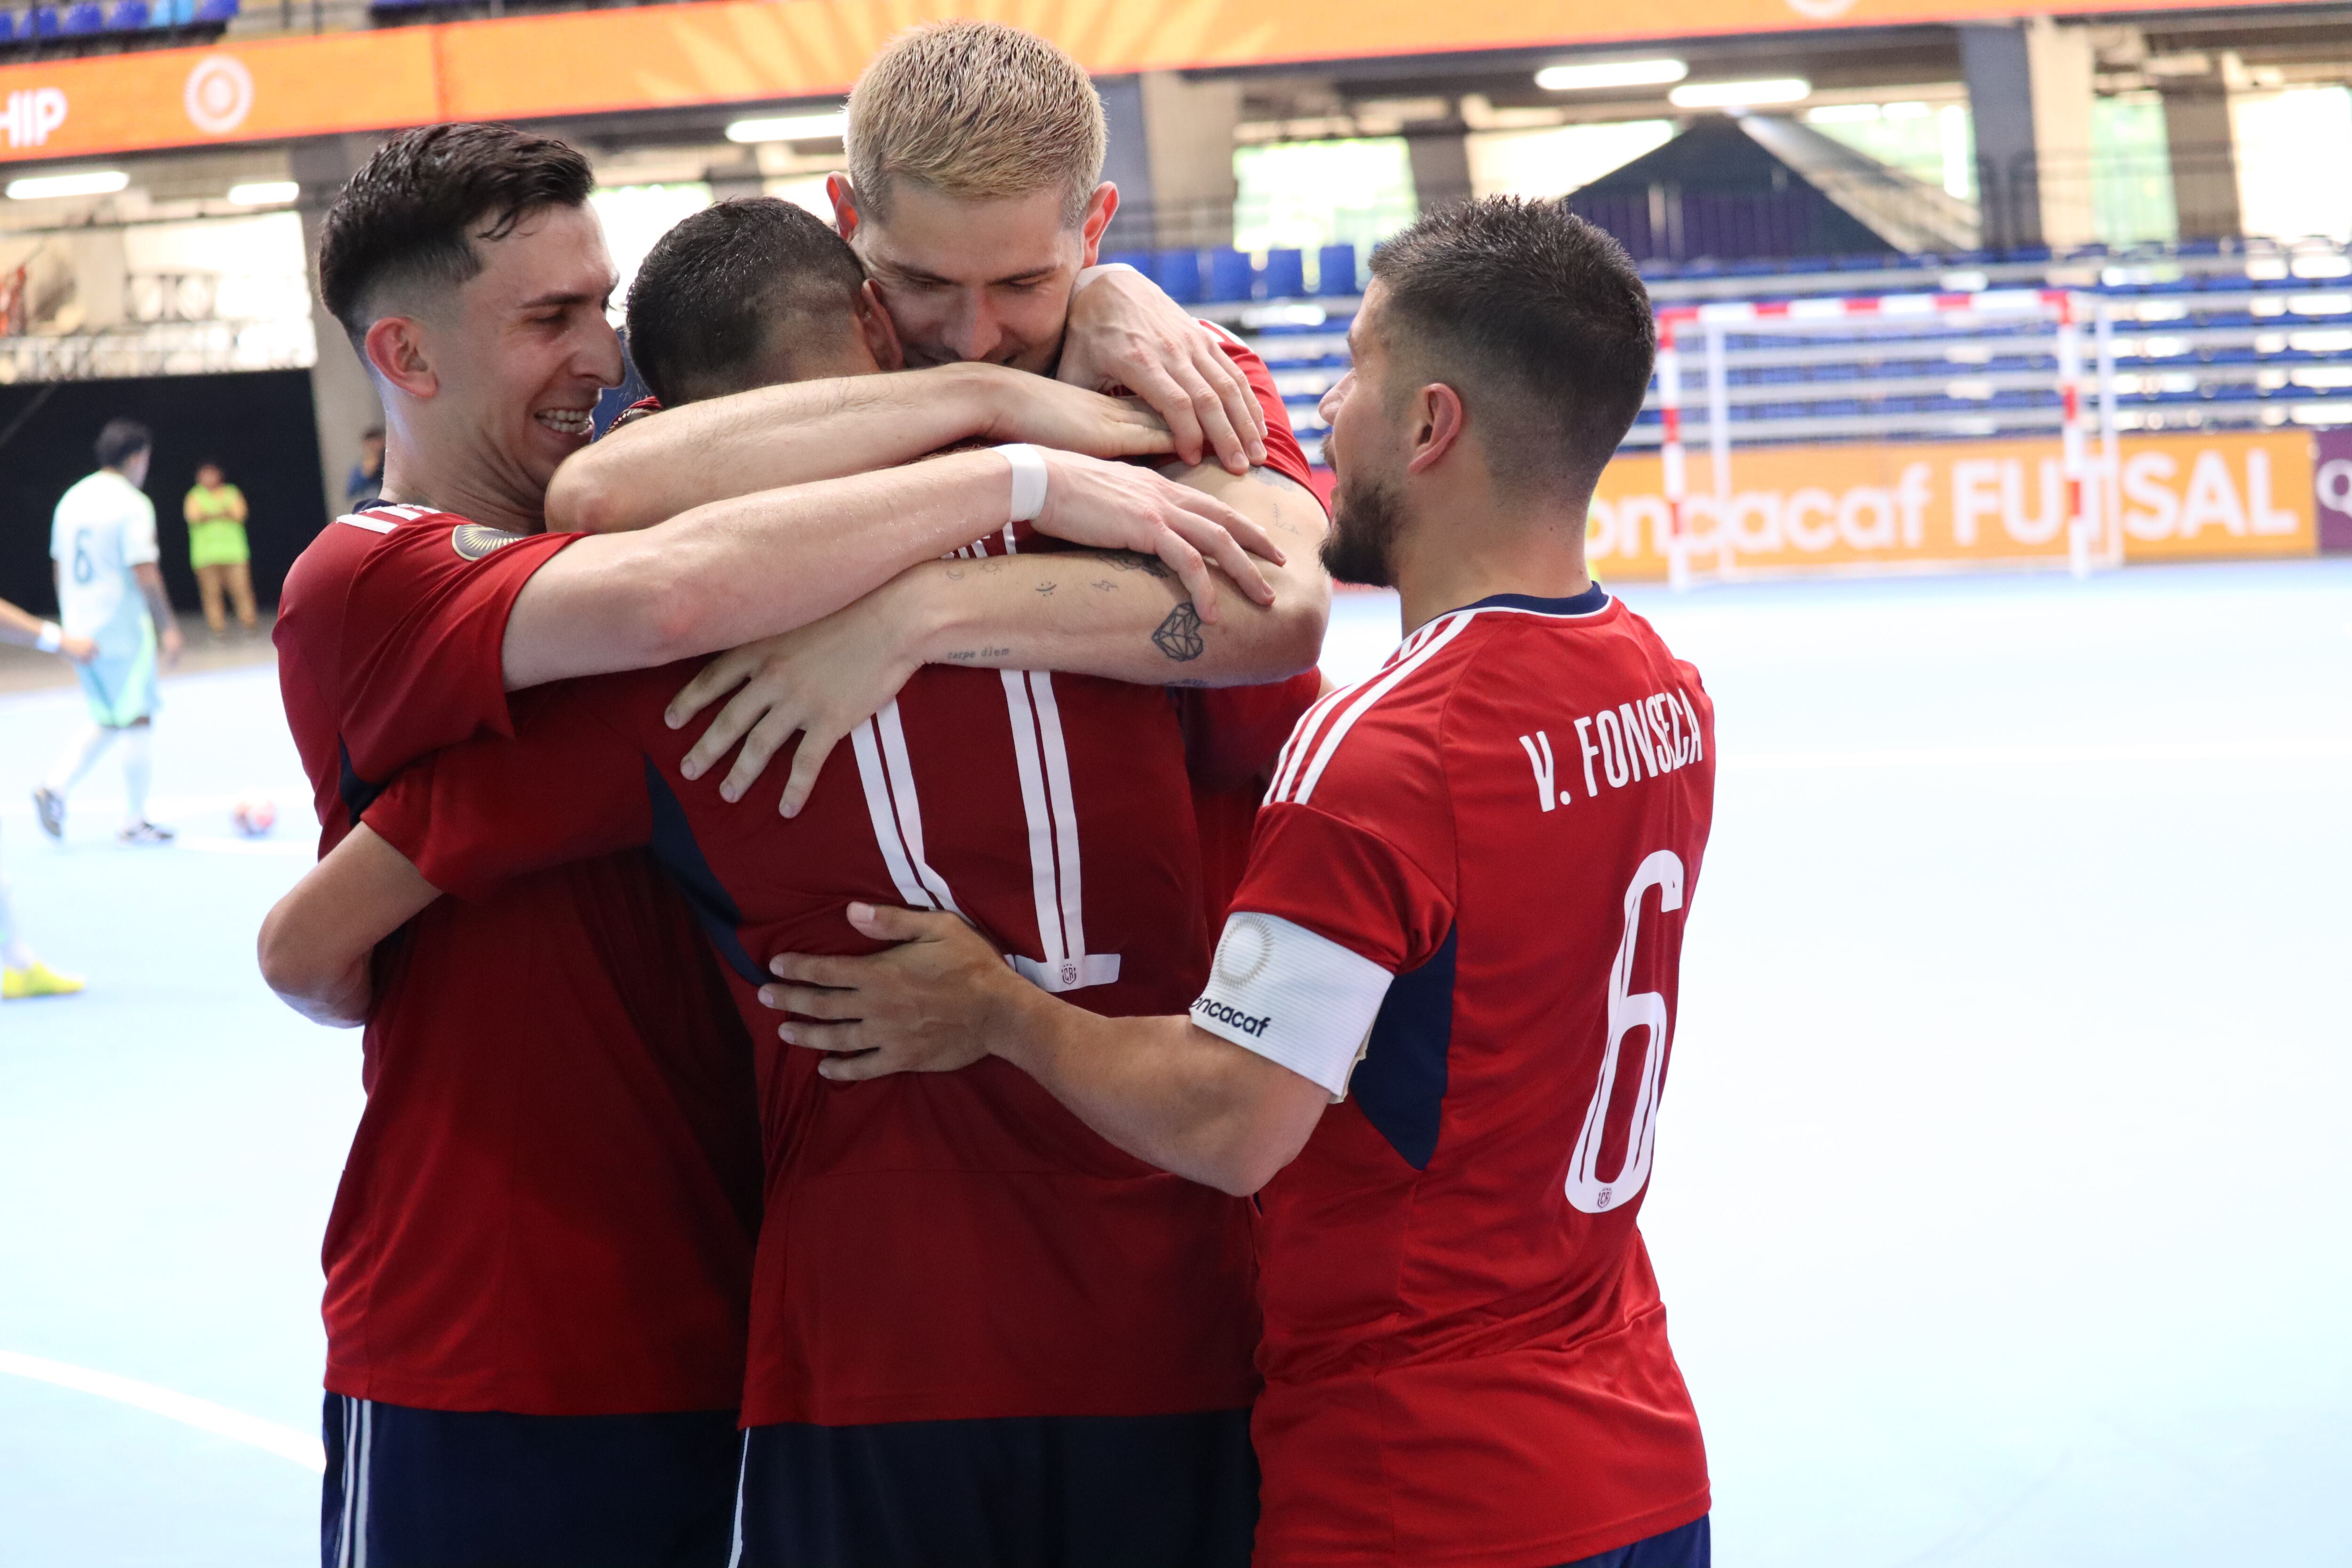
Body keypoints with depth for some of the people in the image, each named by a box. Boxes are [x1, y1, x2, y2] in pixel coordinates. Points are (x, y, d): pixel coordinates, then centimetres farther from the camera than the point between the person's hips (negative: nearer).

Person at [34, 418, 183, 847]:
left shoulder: (71, 500, 10)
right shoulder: (133, 505, -13)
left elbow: (60, 568, 16)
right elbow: (145, 574, -19)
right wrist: (169, 628, -13)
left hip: (81, 630, 7)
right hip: (124, 630, -7)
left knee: (105, 721, 19)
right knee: (138, 721, 3)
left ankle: (55, 788, 1)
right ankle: (136, 823, 7)